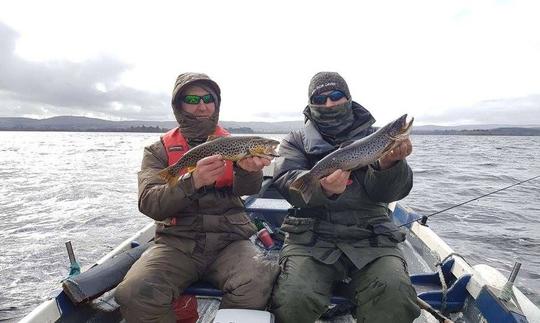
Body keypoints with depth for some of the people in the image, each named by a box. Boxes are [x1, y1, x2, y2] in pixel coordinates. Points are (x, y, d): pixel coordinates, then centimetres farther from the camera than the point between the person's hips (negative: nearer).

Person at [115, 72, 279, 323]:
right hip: (177, 242, 0)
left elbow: (248, 187, -9)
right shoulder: (158, 151, 7)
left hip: (229, 240, 1)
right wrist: (193, 182, -27)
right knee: (134, 293, -27)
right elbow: (149, 203, -9)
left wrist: (249, 169, -34)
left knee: (257, 288, -28)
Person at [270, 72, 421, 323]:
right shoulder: (296, 141, 13)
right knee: (294, 300, -26)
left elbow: (384, 191, -1)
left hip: (370, 240, 1)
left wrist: (389, 163, -24)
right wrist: (322, 187, -28)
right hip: (311, 239, 0)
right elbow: (287, 181, -7)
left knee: (395, 297, -26)